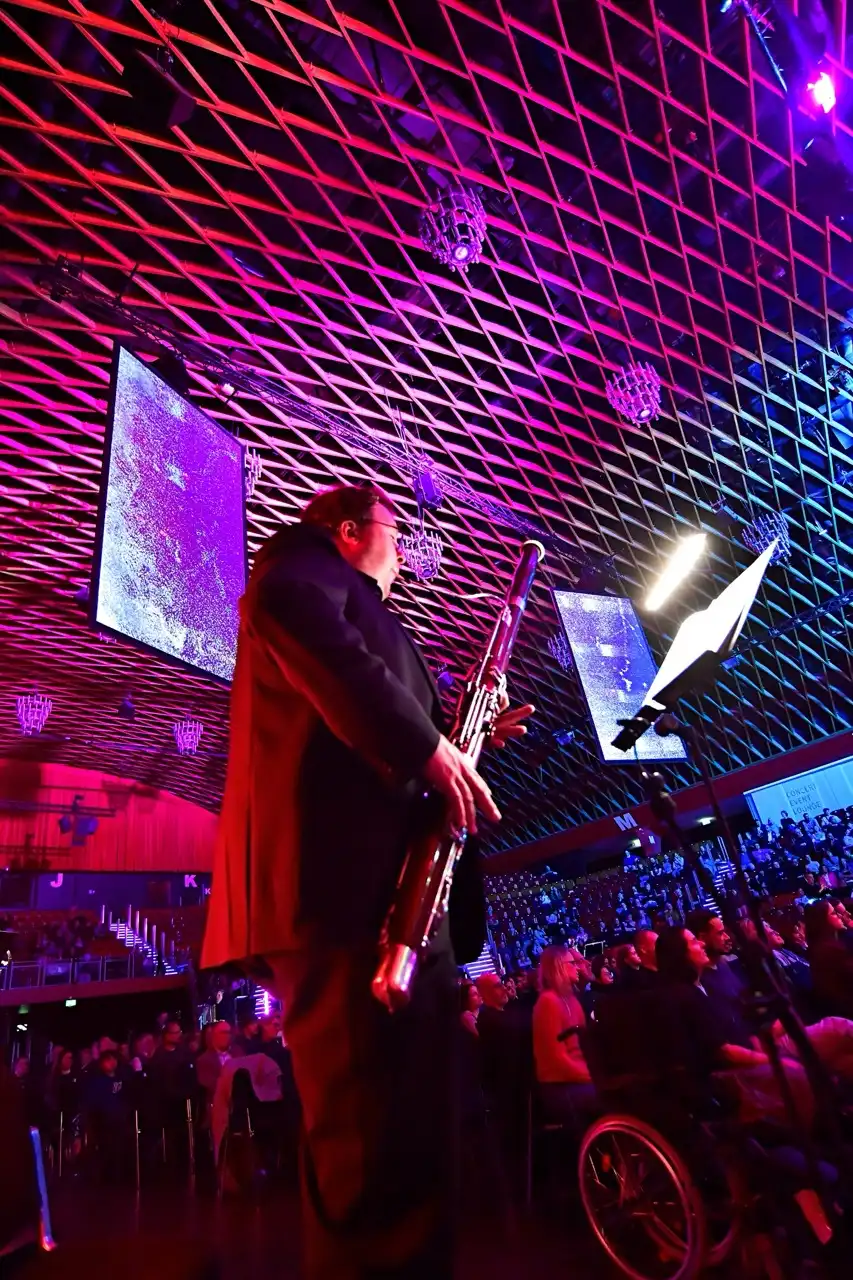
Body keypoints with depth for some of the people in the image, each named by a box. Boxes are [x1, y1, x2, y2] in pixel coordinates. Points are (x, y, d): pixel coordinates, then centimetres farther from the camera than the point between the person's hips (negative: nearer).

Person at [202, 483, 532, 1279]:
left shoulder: (361, 614, 35)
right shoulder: (310, 562, 9)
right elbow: (290, 612, -18)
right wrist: (424, 741, -21)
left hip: (386, 879, 10)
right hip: (345, 871, -10)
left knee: (409, 1134, 14)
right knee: (373, 1139, -10)